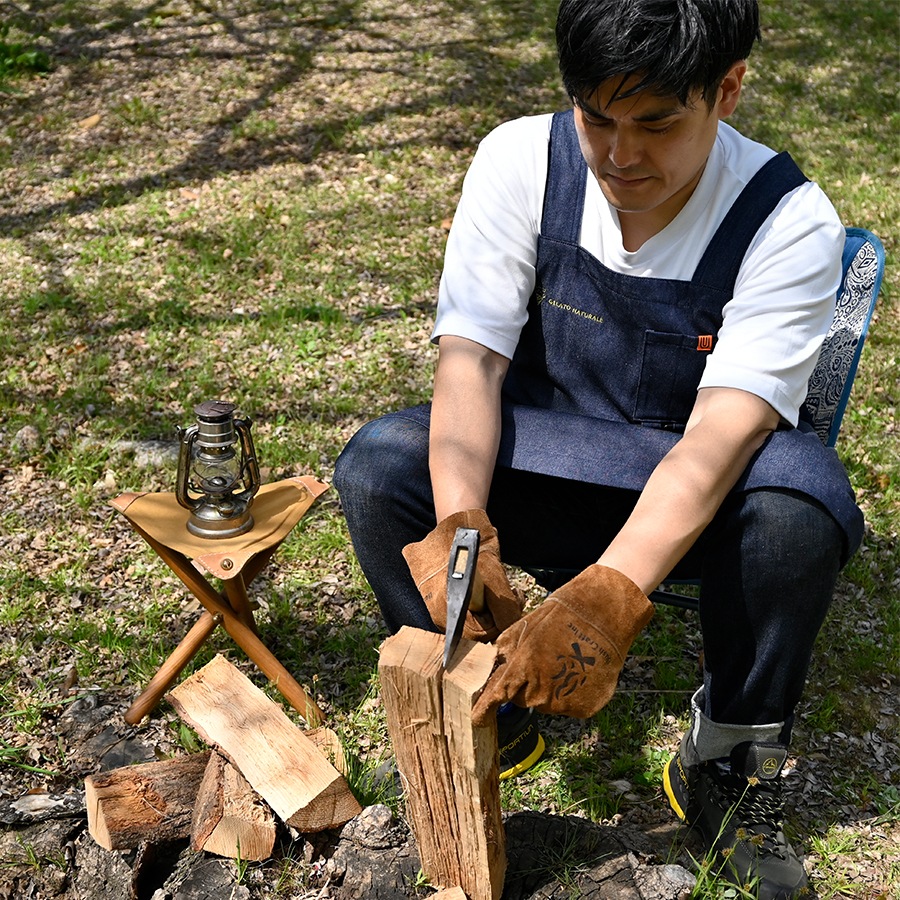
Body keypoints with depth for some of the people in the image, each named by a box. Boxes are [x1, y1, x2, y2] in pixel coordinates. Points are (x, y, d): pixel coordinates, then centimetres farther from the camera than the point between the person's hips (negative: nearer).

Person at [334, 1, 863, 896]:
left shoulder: (788, 220, -21)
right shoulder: (521, 161, -14)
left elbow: (724, 431, -31)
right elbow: (470, 357, -18)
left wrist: (609, 597, -47)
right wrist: (460, 520, -38)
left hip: (696, 491, -2)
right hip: (541, 449, 2)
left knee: (797, 495, -35)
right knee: (377, 465, -24)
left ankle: (730, 759, -9)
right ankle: (490, 713, -1)